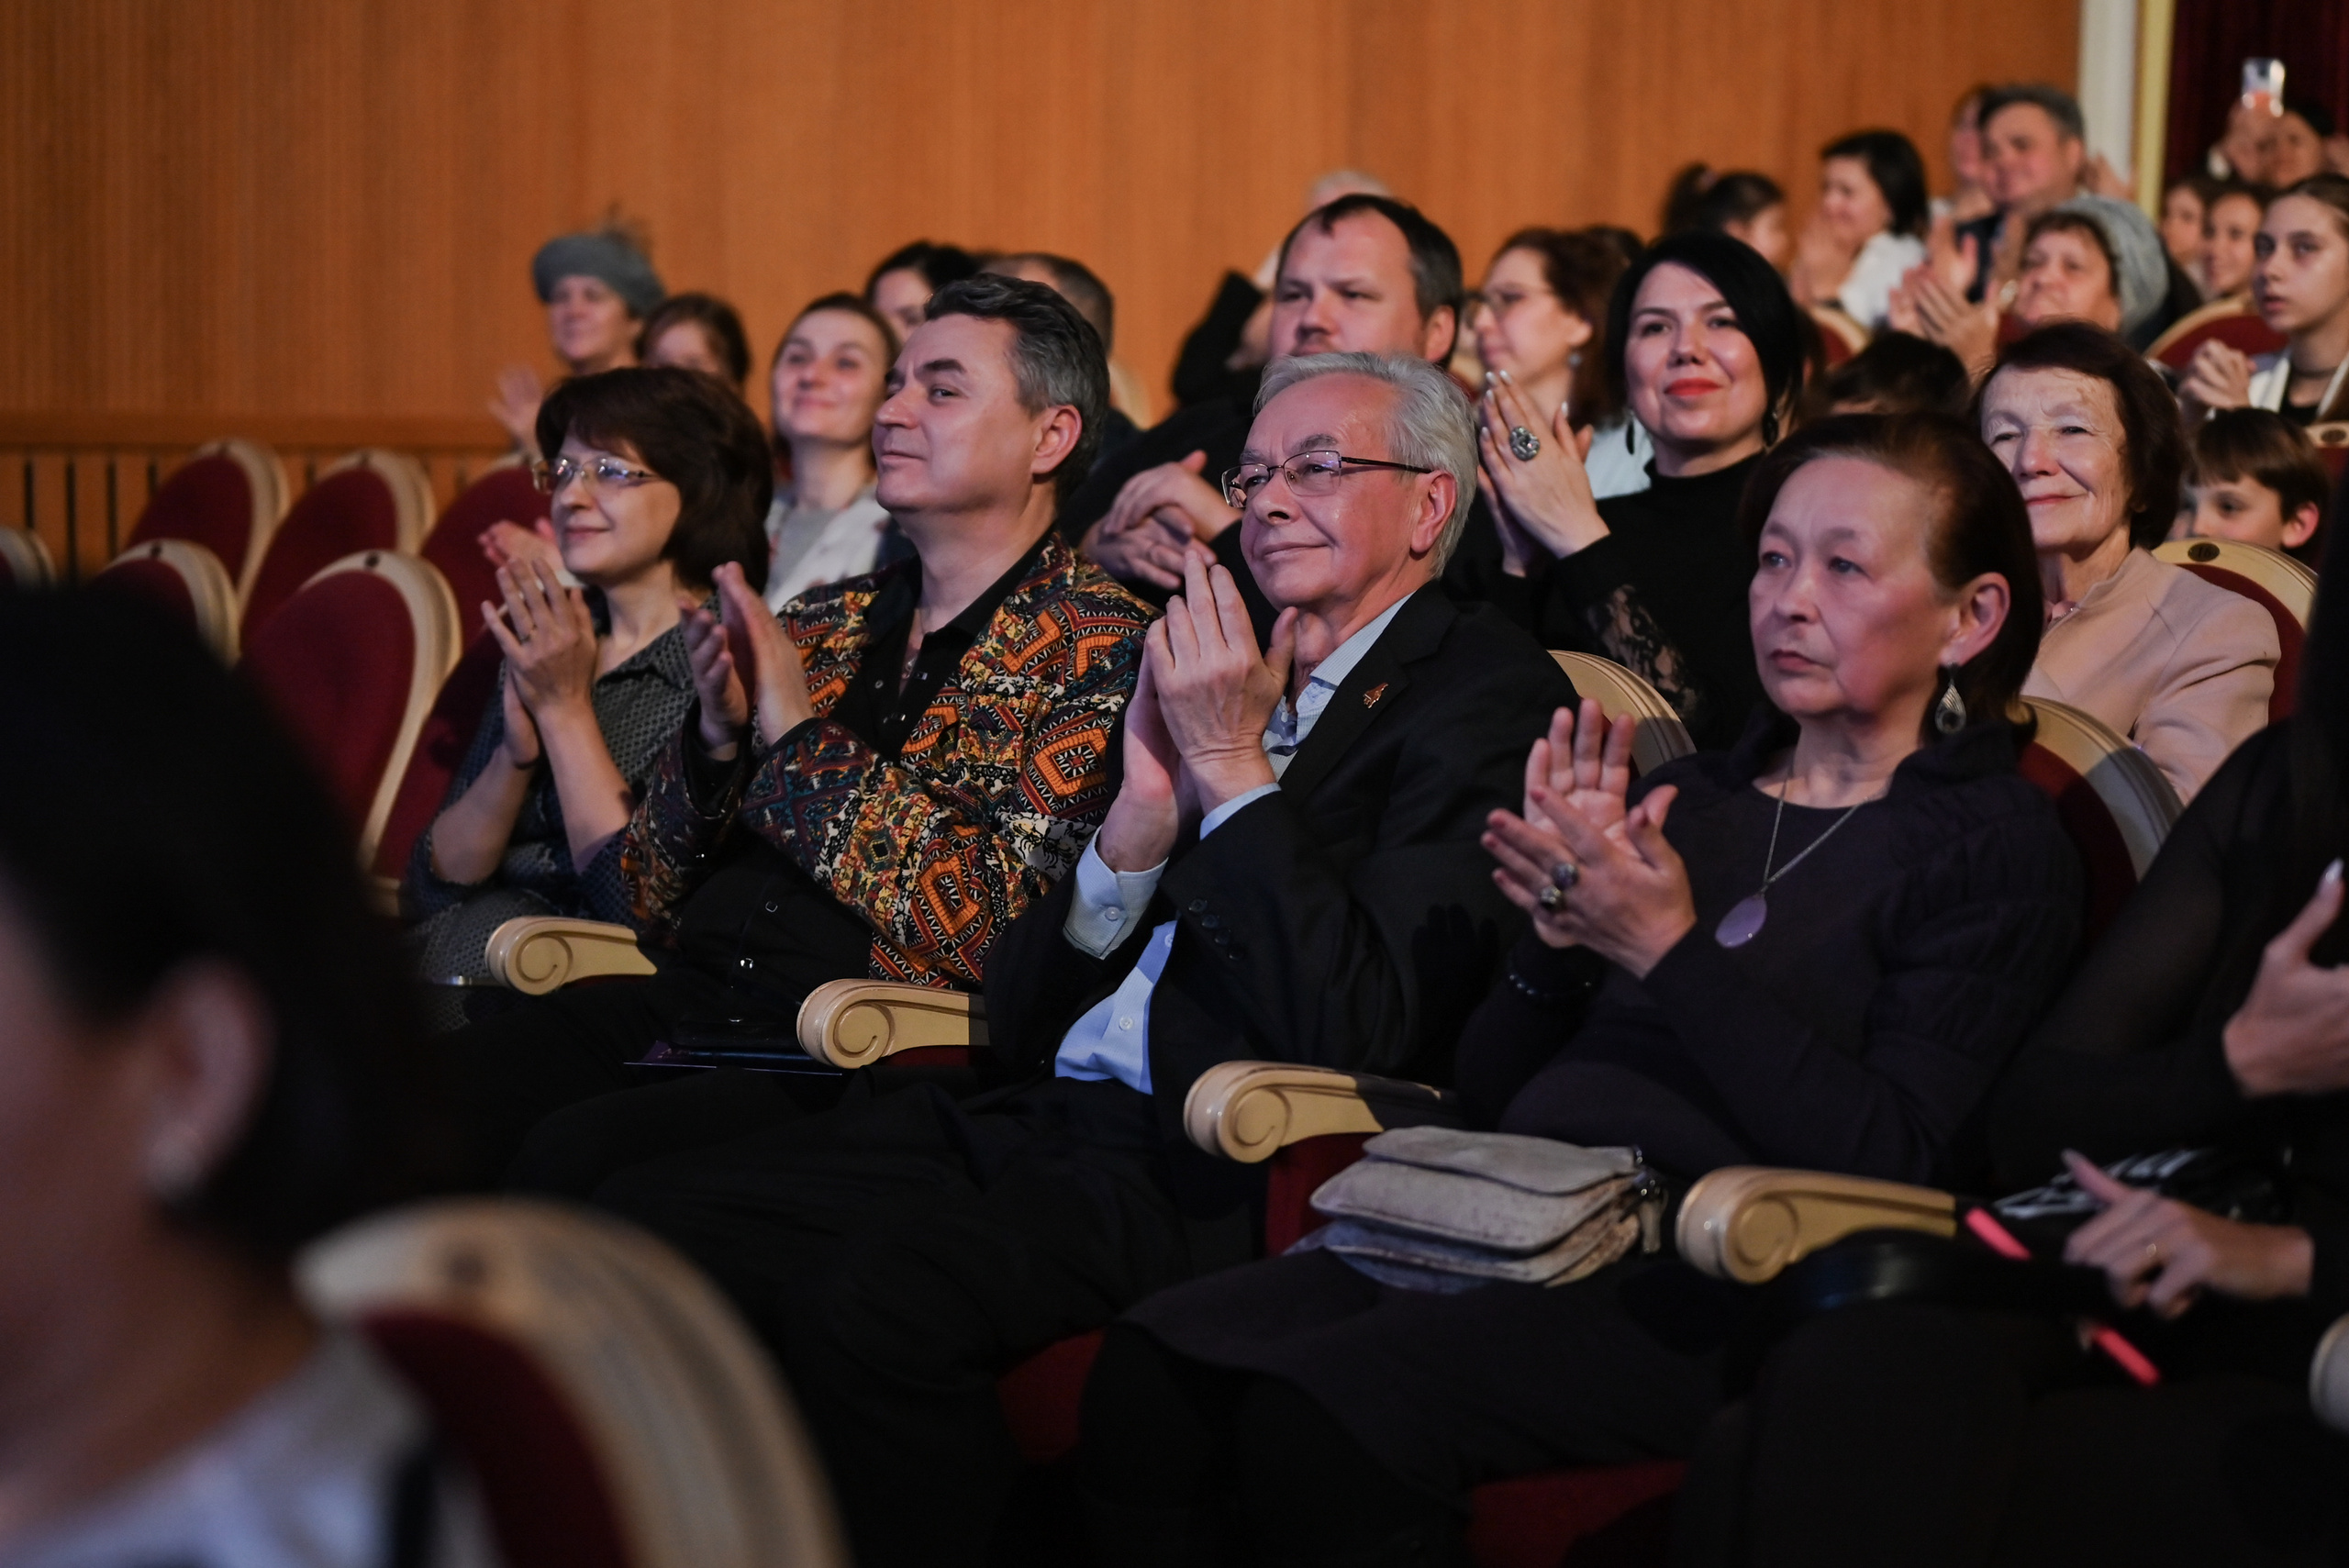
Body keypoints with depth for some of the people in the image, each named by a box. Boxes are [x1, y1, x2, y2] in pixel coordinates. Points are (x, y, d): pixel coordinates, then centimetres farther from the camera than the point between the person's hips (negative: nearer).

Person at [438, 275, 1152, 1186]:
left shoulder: (1101, 648, 2)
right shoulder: (826, 624, 20)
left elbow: (1005, 923, -13)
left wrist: (802, 734, -8)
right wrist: (715, 735, -1)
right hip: (680, 1008, 6)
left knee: (582, 1167, -32)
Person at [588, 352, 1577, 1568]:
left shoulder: (1488, 694, 0)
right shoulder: (1219, 680, 20)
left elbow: (1357, 1038, -14)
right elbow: (1020, 1031, 15)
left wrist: (1233, 768, -9)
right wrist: (1143, 816, 0)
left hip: (1215, 1180, -8)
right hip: (1041, 1125, 8)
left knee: (872, 1294, -32)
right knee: (649, 1216, -10)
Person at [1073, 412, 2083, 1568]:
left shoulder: (1996, 849, 5)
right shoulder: (1681, 795, 22)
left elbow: (1891, 1165, -10)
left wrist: (1670, 951, -10)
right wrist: (1556, 940, 0)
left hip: (1713, 1290, -6)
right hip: (1516, 1227, 6)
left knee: (1323, 1411, -31)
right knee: (1153, 1364, -23)